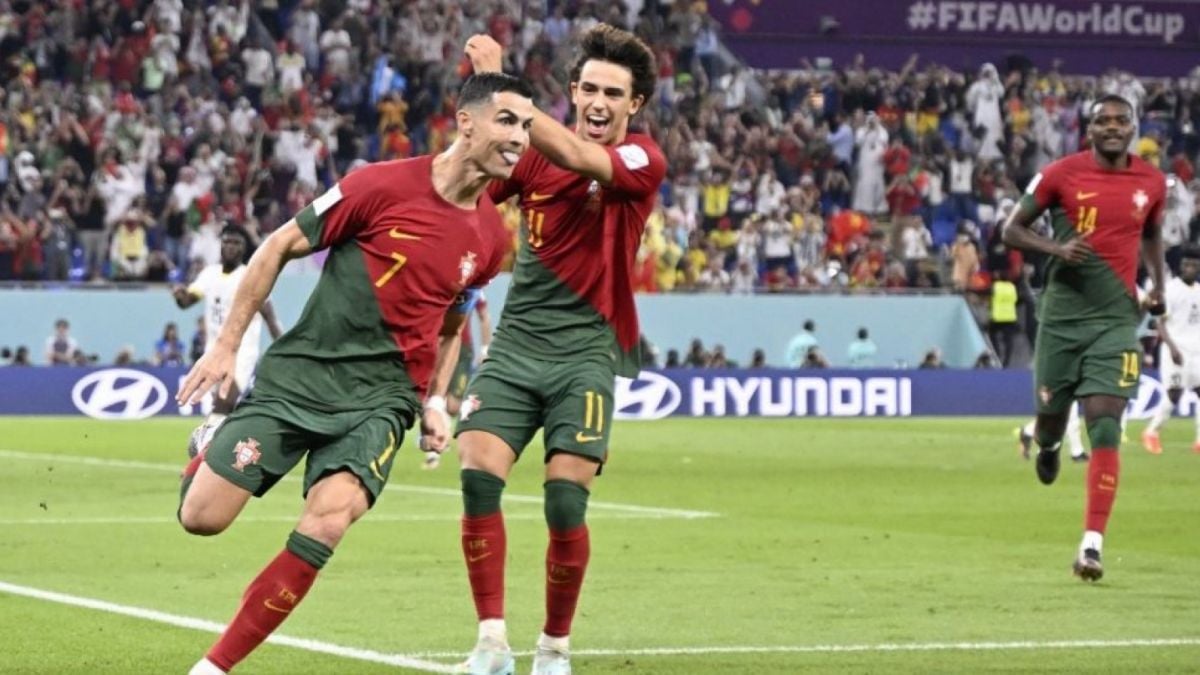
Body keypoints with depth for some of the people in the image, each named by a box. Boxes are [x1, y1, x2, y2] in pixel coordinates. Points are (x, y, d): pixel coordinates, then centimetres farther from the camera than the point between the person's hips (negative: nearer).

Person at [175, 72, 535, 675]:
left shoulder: (490, 237, 5)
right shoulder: (383, 185, -10)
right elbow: (279, 247, -1)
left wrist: (435, 402, 12)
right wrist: (225, 347, -2)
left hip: (381, 398, 3)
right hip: (298, 374, -3)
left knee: (328, 518, -25)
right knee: (202, 517, -9)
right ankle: (209, 454, 30)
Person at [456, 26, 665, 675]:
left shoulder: (642, 159, -5)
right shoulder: (536, 152, 8)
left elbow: (578, 157, -25)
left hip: (586, 349, -3)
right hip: (515, 345, 3)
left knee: (565, 502, -10)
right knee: (478, 477, -15)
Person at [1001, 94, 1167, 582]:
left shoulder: (1151, 182, 5)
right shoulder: (1061, 174, -4)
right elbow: (1012, 230, 2)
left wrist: (1158, 283, 13)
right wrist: (1056, 248, -15)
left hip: (1116, 319, 0)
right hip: (1063, 315, 0)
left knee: (1105, 427, -12)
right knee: (1051, 410, 11)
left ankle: (1092, 545, -14)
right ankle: (1046, 444, 53)